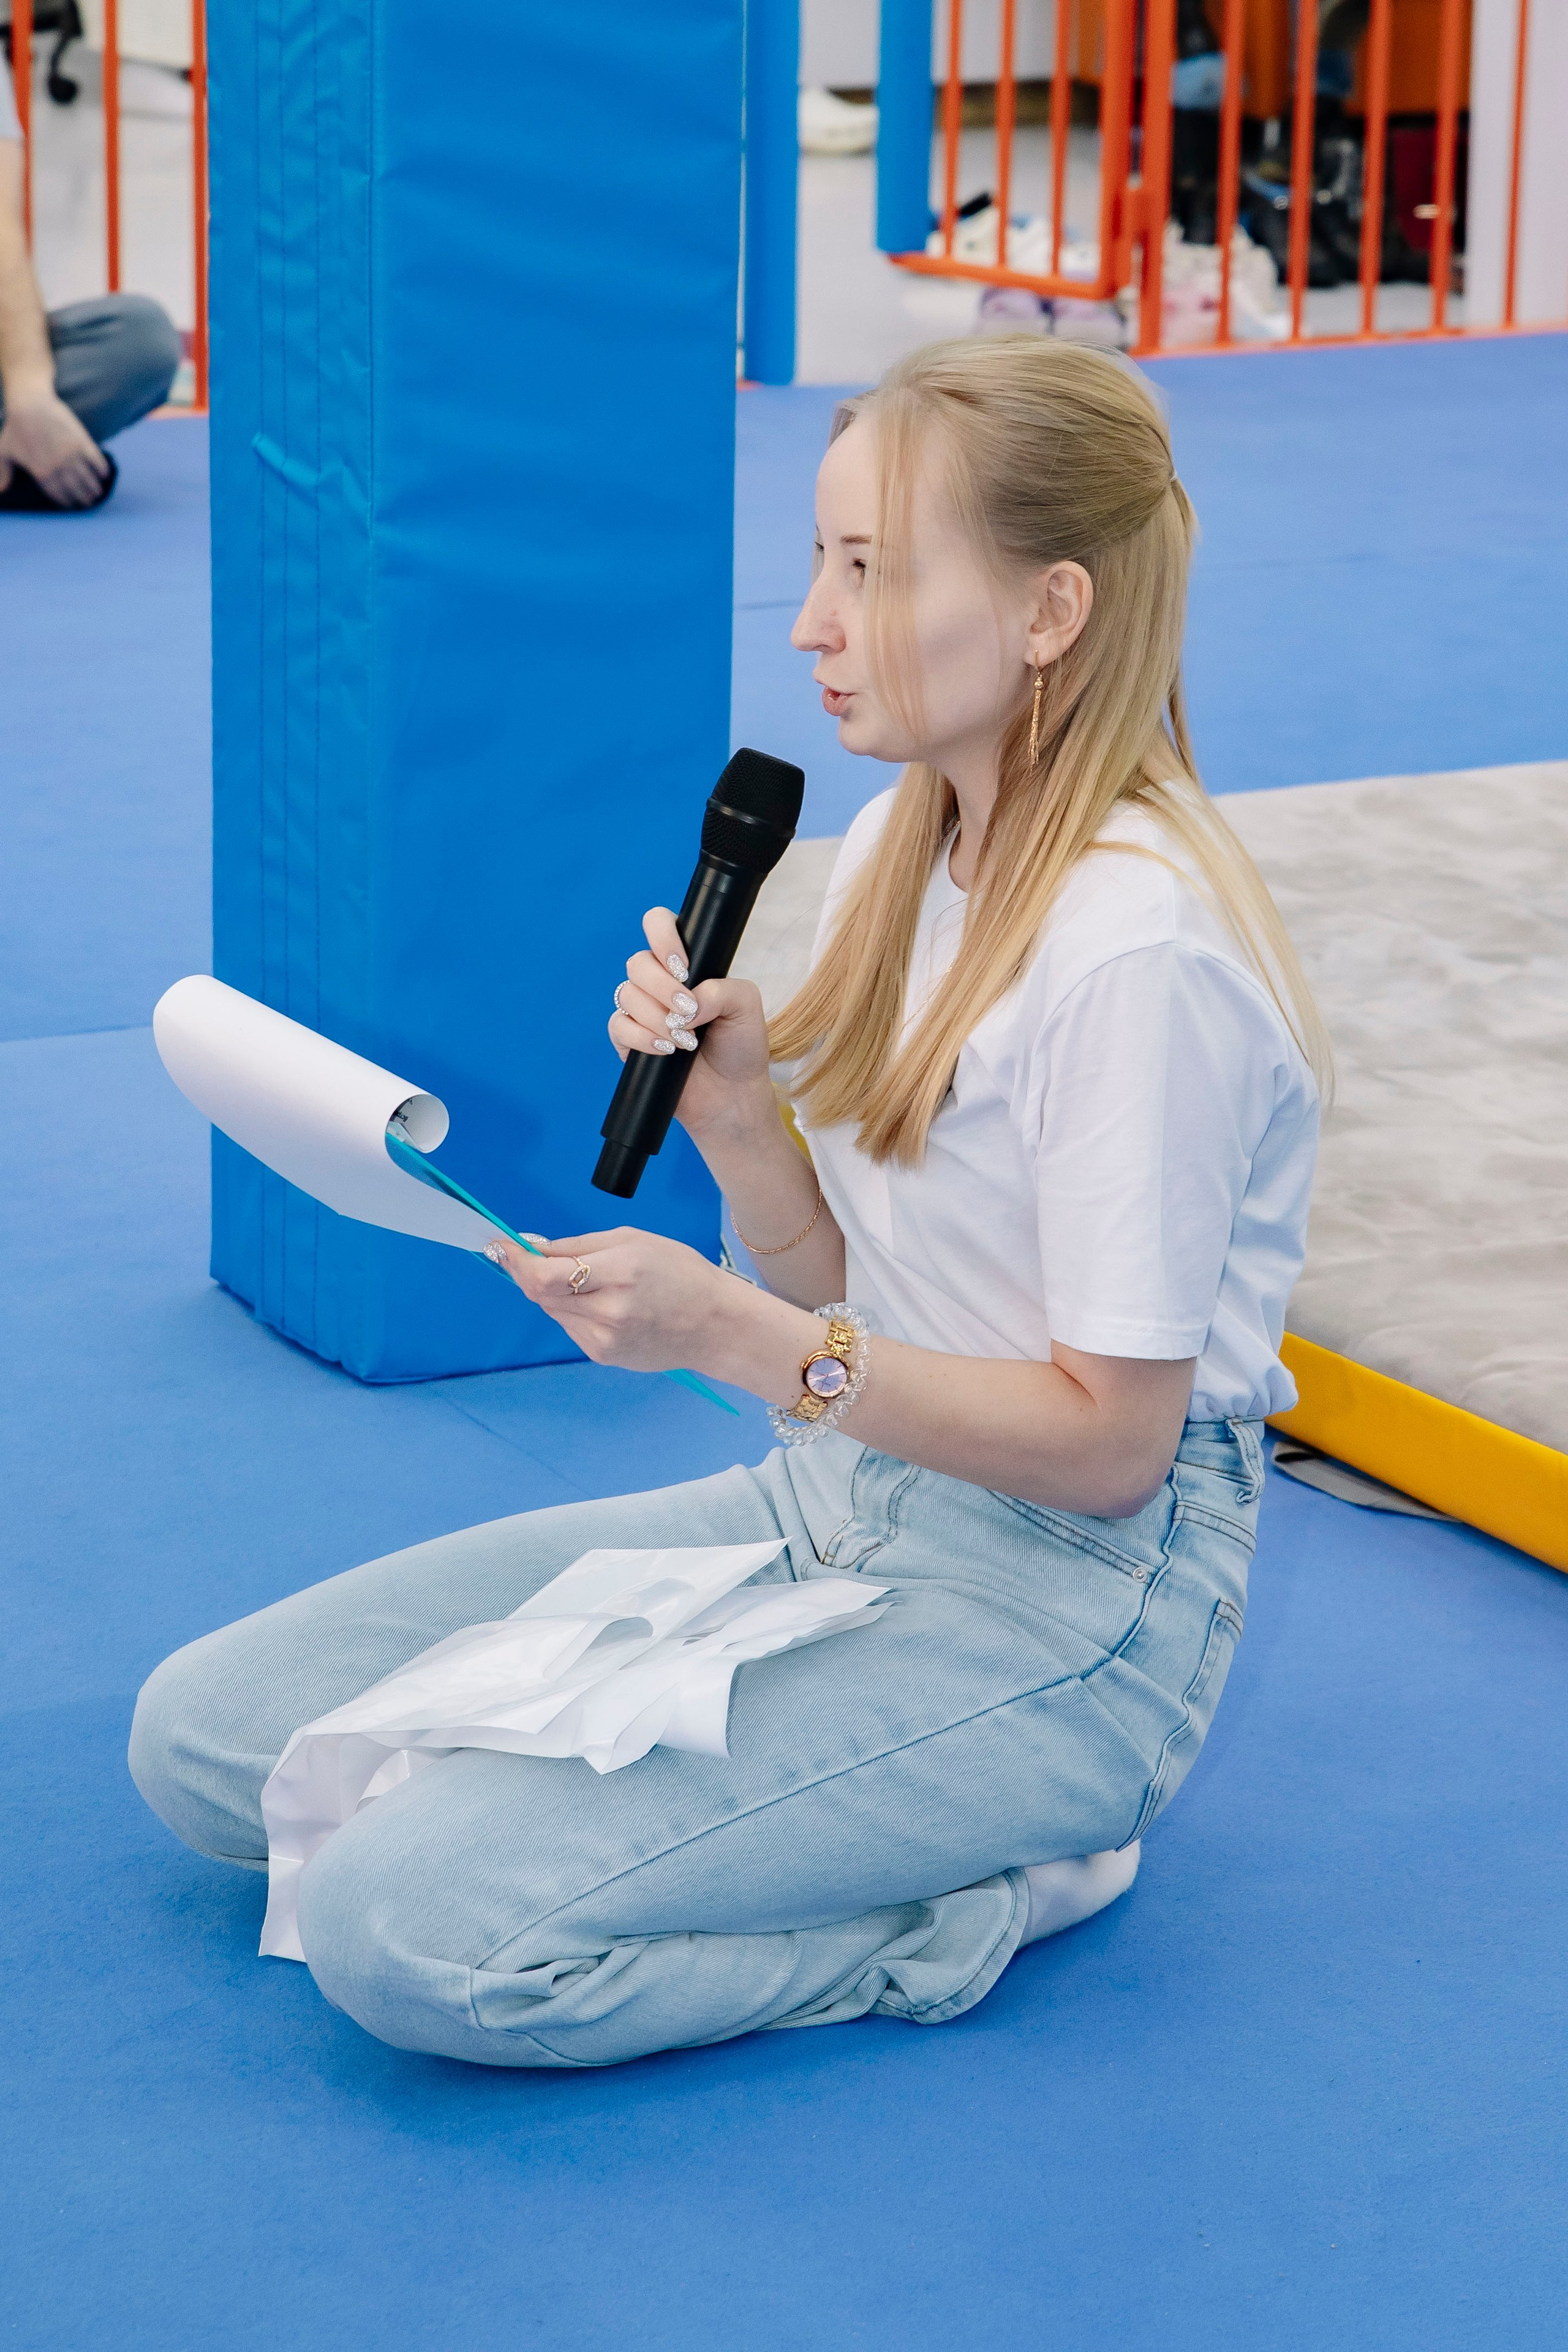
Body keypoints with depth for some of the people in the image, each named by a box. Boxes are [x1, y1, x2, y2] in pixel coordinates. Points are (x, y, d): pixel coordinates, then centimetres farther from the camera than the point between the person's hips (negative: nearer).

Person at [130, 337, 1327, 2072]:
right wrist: (729, 1110, -10)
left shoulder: (1140, 950, -21)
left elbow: (1107, 1441, -20)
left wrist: (734, 1335, -27)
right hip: (837, 1500, 9)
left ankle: (982, 1897, -5)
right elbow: (844, 1280, 10)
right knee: (202, 1734, 1)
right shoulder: (901, 844, 7)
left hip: (1063, 1605, -9)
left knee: (411, 1928, -25)